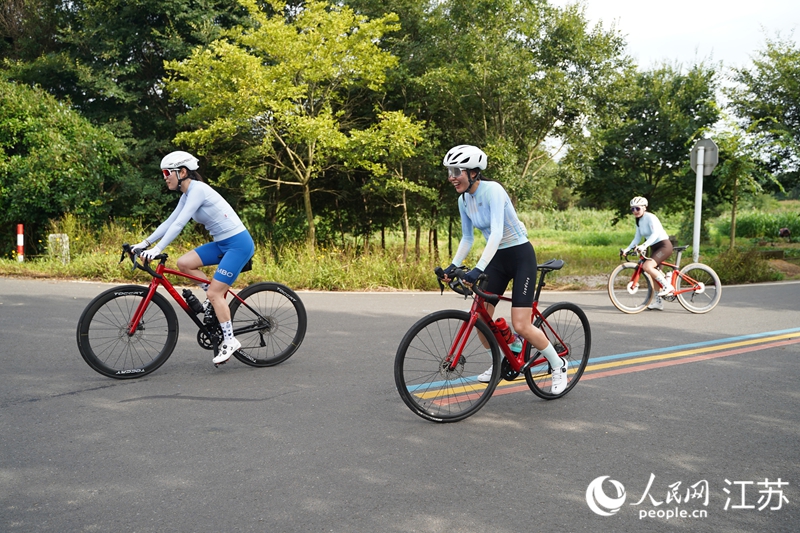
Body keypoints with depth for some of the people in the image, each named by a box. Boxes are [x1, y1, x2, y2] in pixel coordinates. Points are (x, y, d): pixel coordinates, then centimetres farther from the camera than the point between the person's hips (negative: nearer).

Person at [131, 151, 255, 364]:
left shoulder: (198, 189, -17)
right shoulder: (187, 194, 10)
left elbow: (179, 223, -25)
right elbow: (169, 222, 12)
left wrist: (157, 249, -28)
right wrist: (145, 242, 5)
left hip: (238, 243, -9)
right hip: (222, 243, 9)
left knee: (214, 293, -10)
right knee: (183, 263, -3)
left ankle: (230, 341, 3)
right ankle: (217, 297, 12)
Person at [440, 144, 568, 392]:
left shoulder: (492, 190, -22)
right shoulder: (464, 200, 1)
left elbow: (496, 233, -32)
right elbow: (467, 238, 11)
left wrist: (478, 269, -38)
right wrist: (453, 266, 1)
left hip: (521, 256, -7)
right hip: (498, 258, 7)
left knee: (521, 326, -12)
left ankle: (558, 365, 13)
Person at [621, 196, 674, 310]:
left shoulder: (650, 217, -16)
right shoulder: (638, 221, 10)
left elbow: (656, 233, -30)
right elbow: (637, 238, 12)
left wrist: (644, 245, -42)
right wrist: (627, 249, 0)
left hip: (664, 245, -9)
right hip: (654, 248, 9)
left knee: (647, 266, -27)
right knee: (654, 275, 9)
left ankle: (668, 286, -14)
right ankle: (658, 302, 18)